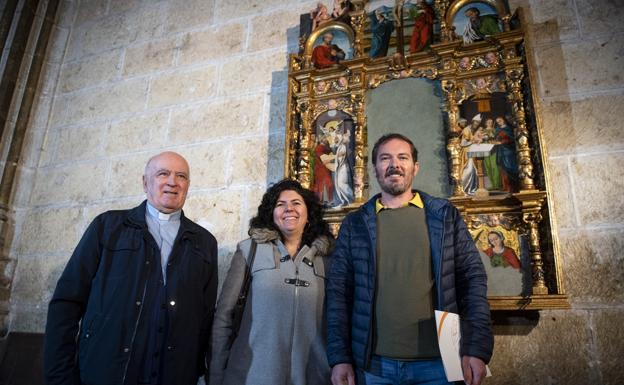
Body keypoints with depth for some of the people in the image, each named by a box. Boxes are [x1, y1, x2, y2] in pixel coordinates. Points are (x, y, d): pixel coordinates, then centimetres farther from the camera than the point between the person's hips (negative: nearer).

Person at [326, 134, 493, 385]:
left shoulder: (445, 215, 4)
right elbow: (339, 292, 2)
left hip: (437, 362, 0)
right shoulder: (354, 224, 4)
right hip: (373, 364, 1)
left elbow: (473, 281, 0)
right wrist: (339, 357, -4)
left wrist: (477, 349, -9)